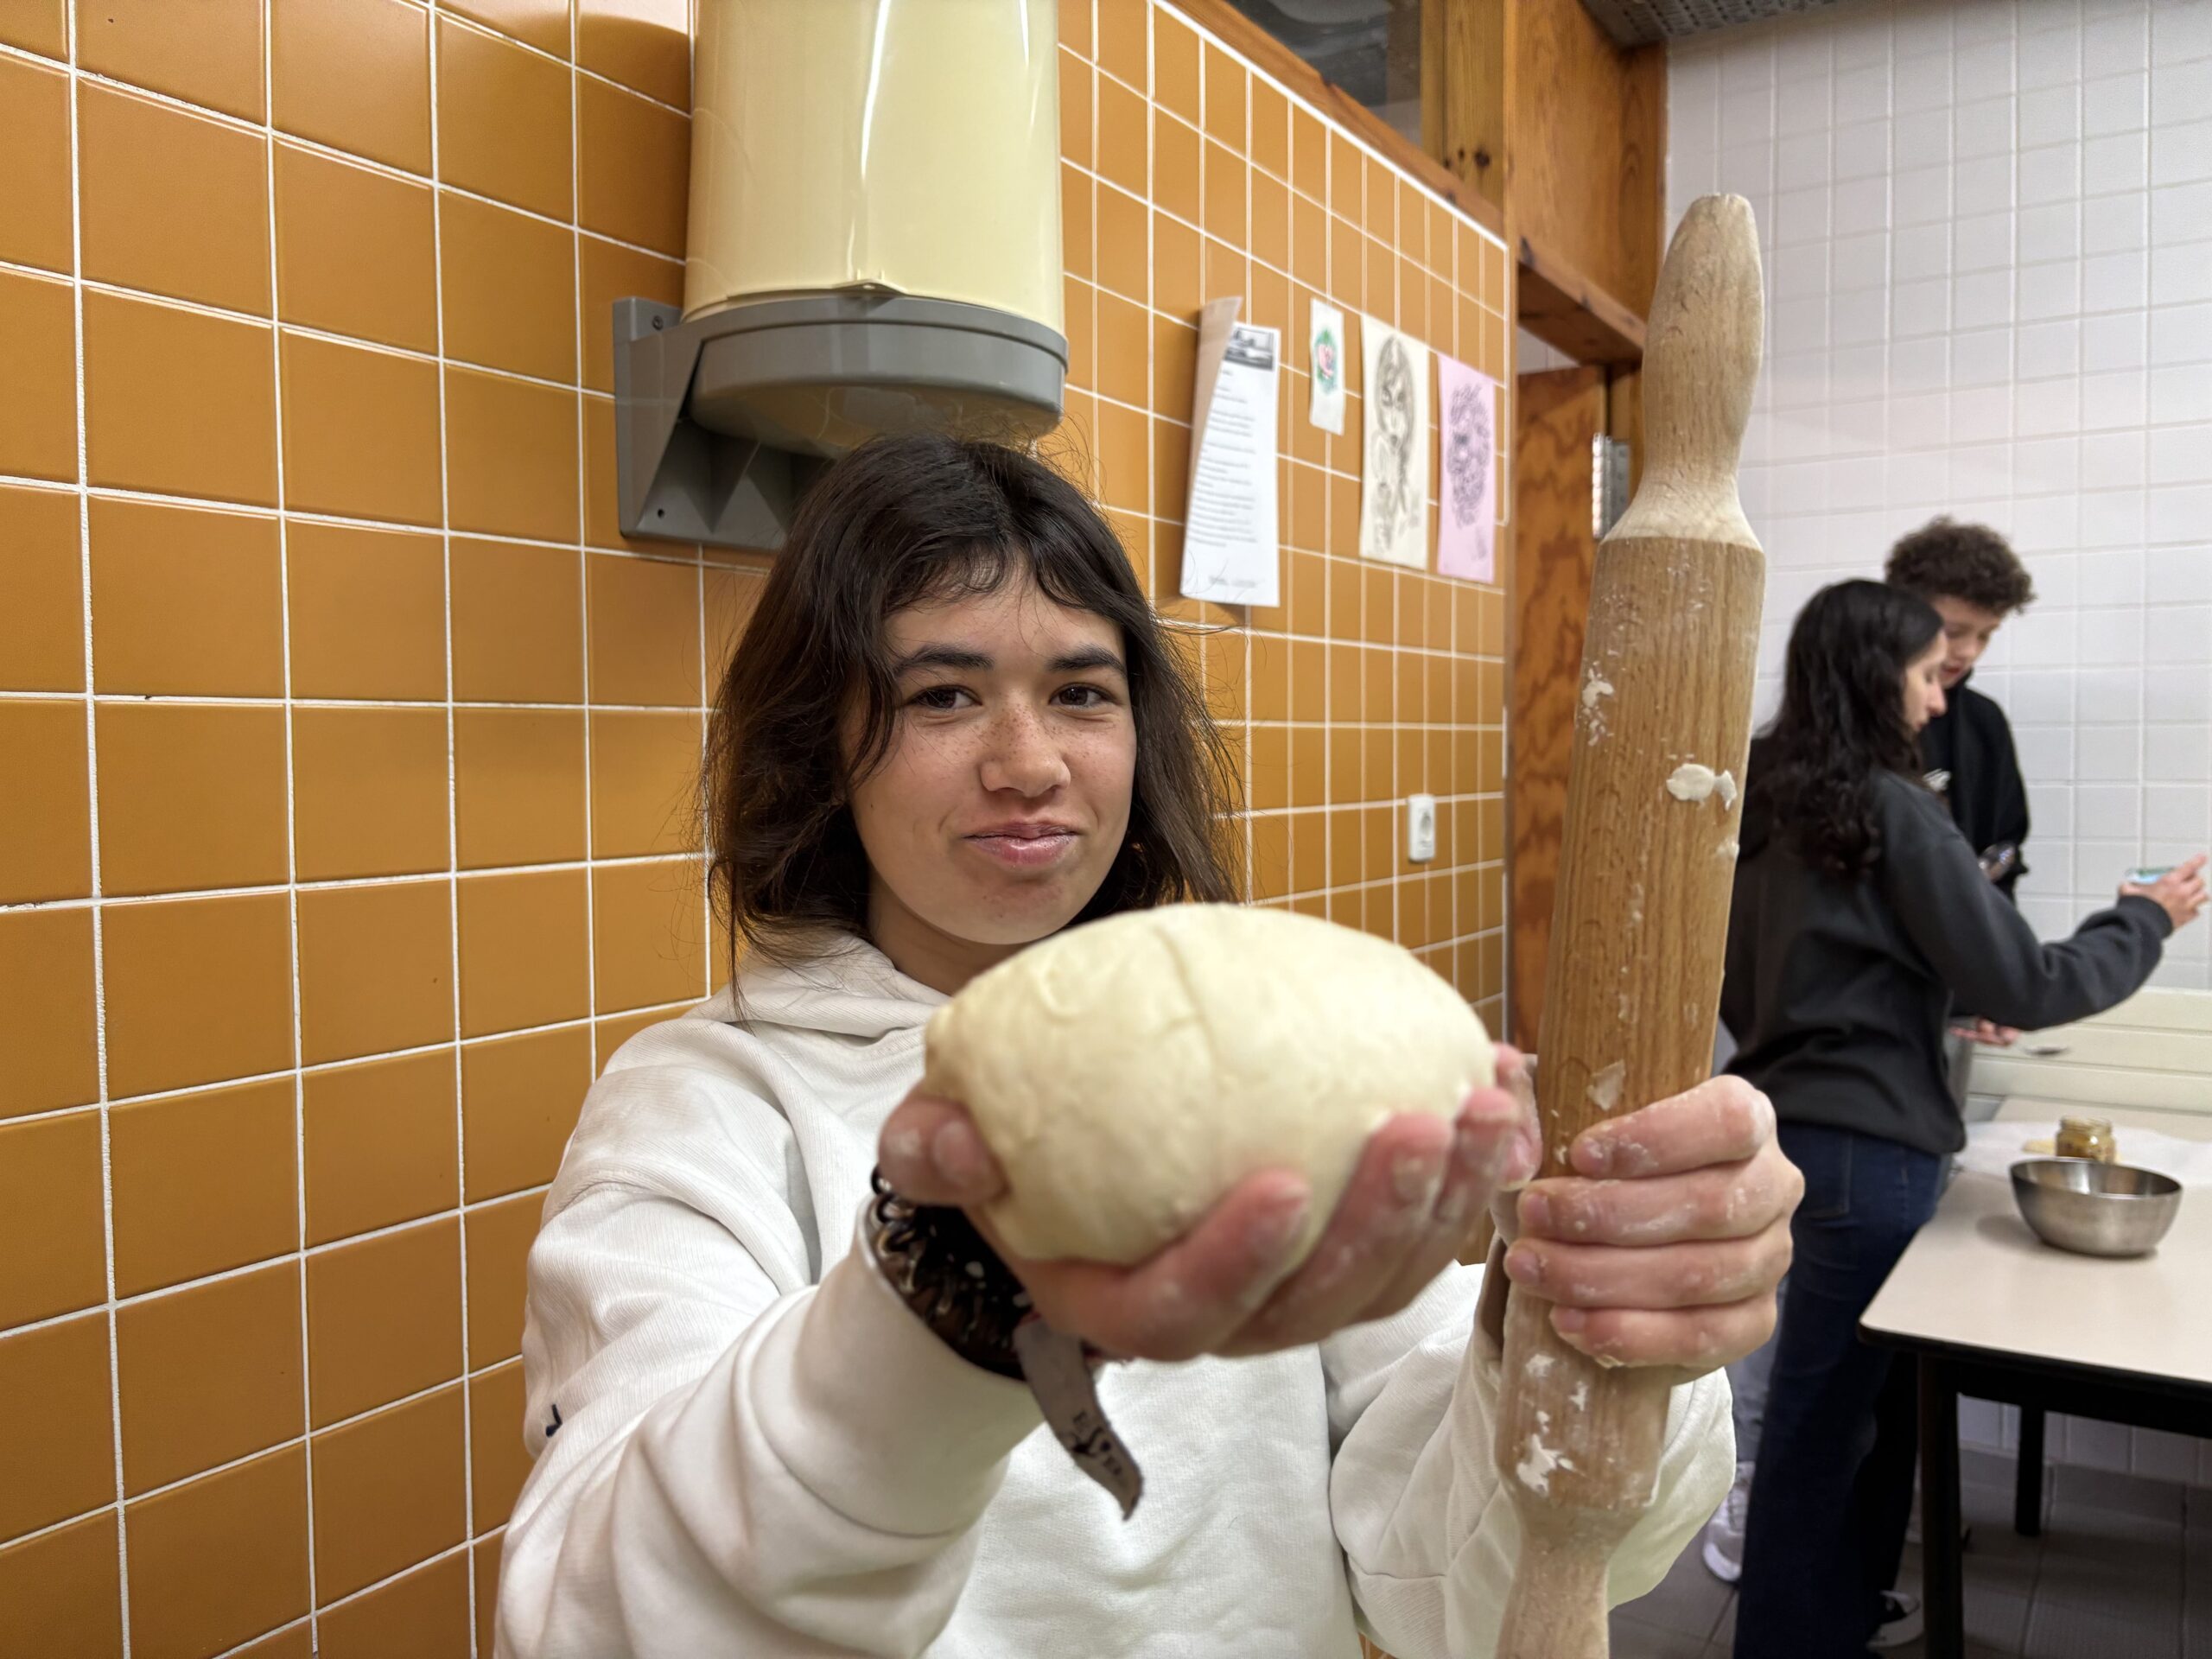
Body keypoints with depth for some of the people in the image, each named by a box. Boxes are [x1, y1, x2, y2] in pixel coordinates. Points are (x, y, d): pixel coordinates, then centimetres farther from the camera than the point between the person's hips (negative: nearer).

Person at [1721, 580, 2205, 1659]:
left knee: (1856, 1386, 22)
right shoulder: (1893, 810, -16)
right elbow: (2024, 985, -14)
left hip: (1786, 1125, 8)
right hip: (1865, 1151, -8)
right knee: (1828, 1408, 5)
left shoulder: (1765, 803, 6)